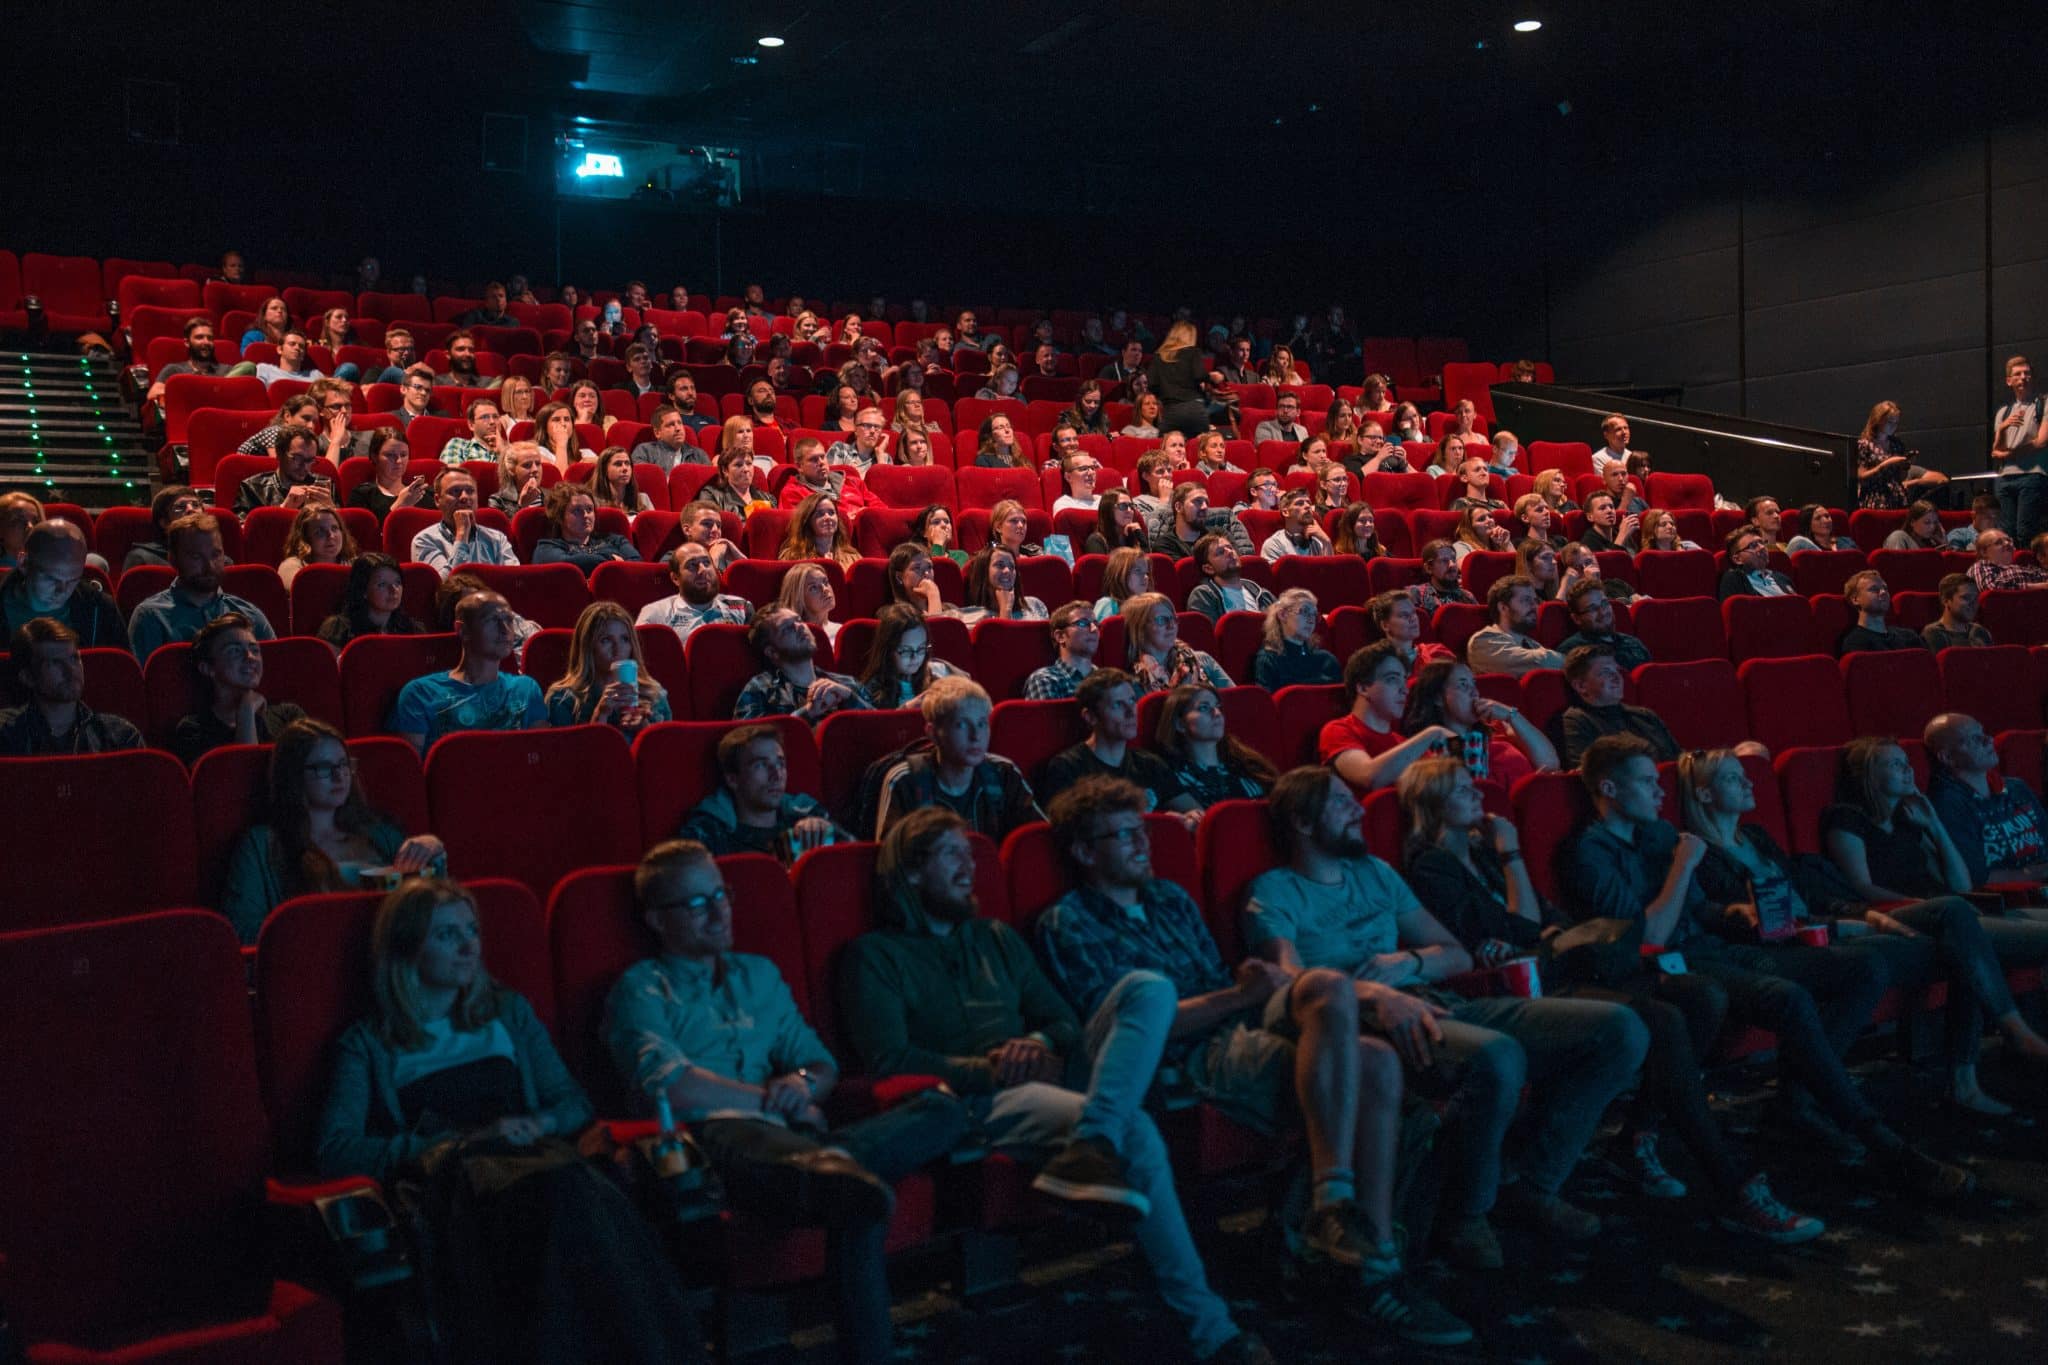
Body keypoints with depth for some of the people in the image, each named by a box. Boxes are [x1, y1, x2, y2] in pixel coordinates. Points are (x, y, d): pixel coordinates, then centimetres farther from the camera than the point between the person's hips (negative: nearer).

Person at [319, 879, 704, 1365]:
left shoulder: (509, 1012, 27)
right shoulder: (368, 1045, 15)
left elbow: (576, 1105, 24)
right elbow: (336, 1152, -1)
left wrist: (538, 1124, -1)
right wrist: (460, 1139, -9)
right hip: (451, 1180, -3)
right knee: (564, 1192, -40)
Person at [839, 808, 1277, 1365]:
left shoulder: (997, 938, 28)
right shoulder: (875, 955, 7)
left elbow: (1064, 1020, 22)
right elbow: (888, 1059, -8)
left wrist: (1041, 1044, -4)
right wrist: (988, 1069, -15)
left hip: (1047, 1077, 7)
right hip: (982, 1102, -6)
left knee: (1149, 988, -21)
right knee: (1134, 1132, -33)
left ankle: (1089, 1148, -42)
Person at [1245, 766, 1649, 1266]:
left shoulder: (1374, 872, 27)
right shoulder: (1273, 892, 6)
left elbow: (1457, 954, 25)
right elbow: (1291, 977, -14)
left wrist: (1410, 963, 1)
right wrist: (1376, 994, -31)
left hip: (1437, 1004, 8)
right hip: (1366, 1020, -7)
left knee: (1620, 1029, -7)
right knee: (1496, 1057, -39)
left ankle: (1534, 1184, 2)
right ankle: (1465, 1214, -13)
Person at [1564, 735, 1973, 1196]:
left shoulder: (1658, 832, 18)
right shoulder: (1587, 852, -10)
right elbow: (1647, 938, -18)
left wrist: (1735, 912, 3)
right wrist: (1684, 864, -11)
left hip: (1710, 949, 9)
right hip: (1667, 968, -9)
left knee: (1869, 967, -1)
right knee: (1790, 998, -35)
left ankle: (1798, 1091, -10)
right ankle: (1884, 1147, -28)